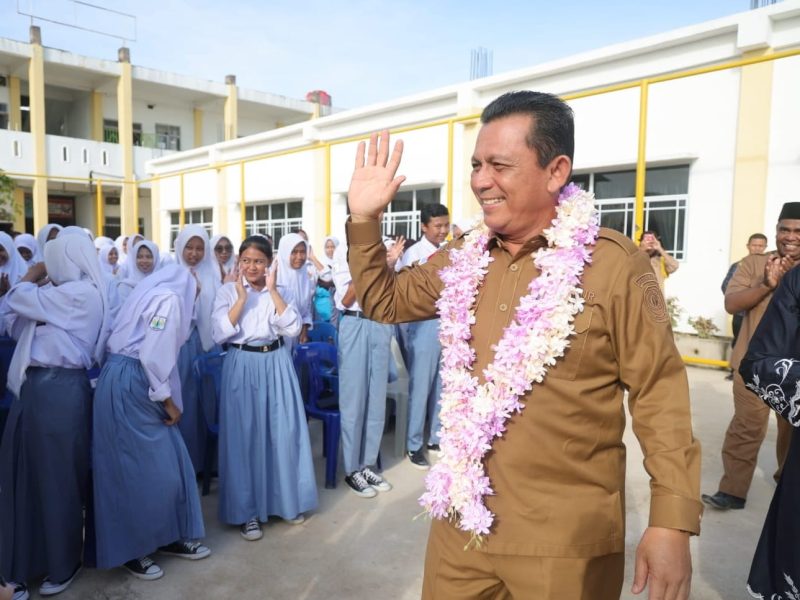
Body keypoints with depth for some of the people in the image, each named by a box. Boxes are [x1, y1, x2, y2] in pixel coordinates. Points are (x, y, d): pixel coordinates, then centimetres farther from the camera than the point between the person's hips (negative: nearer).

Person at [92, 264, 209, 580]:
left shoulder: (154, 293, 18)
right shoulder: (170, 298, -12)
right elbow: (154, 355, -20)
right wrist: (168, 401, -11)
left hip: (134, 385, 10)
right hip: (129, 386, -10)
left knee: (168, 463, 12)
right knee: (141, 470, 1)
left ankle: (168, 536, 24)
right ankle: (129, 549, 18)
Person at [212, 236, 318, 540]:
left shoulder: (279, 291, 6)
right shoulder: (227, 291, -1)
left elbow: (292, 328, -9)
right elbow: (220, 334, -12)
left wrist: (272, 291, -13)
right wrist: (242, 297, -16)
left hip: (276, 364, 3)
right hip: (242, 366, -2)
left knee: (283, 432, 6)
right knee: (244, 436, 1)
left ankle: (286, 500, 25)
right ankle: (247, 510, 14)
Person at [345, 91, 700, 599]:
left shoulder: (613, 264, -13)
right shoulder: (462, 260, 3)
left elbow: (659, 394, -10)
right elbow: (384, 301, 14)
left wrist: (673, 523, -12)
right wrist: (364, 220, 2)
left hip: (565, 539, -4)